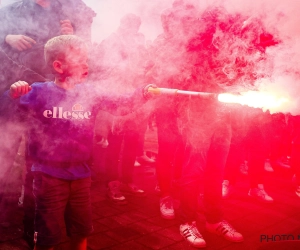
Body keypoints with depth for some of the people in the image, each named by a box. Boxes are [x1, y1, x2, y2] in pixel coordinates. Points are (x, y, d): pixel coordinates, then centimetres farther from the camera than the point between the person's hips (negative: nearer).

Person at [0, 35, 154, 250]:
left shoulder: (89, 92, -1)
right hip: (49, 175, -3)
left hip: (80, 174, 4)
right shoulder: (39, 92, -10)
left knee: (82, 231, 21)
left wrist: (142, 94, -15)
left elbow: (120, 106, 0)